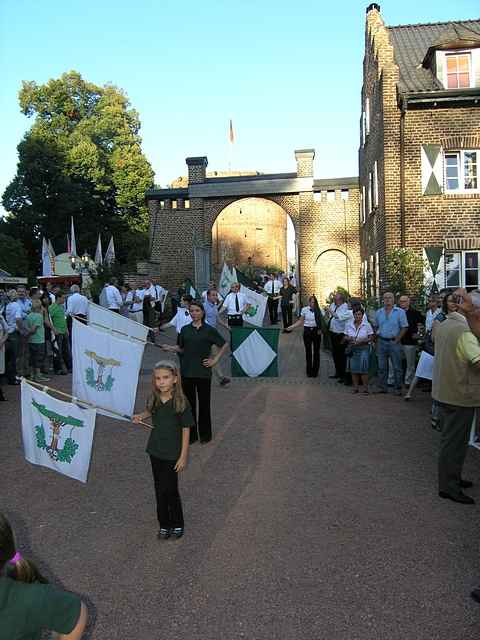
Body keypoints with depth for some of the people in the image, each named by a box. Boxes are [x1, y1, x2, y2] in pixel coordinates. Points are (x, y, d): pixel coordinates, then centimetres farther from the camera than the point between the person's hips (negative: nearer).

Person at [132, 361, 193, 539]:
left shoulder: (181, 402, -19)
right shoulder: (154, 399, -4)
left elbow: (186, 429, -14)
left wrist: (183, 456, -13)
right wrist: (141, 416, -3)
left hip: (172, 454, -5)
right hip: (155, 451, 5)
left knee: (169, 490, 2)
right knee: (160, 490, 15)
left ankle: (177, 525, 24)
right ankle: (164, 525, 31)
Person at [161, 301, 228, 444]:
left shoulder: (209, 330, -2)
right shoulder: (185, 329, 6)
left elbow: (224, 345, 5)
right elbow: (181, 348, 11)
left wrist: (215, 359, -2)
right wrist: (170, 348, -7)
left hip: (203, 372, -3)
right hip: (187, 371, 3)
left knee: (204, 403, 6)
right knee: (189, 403, 7)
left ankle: (205, 434, 21)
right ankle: (191, 434, 20)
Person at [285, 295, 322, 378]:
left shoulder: (319, 310, -3)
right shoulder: (304, 310, -2)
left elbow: (323, 321, 0)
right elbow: (300, 321, 4)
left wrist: (320, 329, -18)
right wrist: (291, 327, -3)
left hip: (316, 331, 0)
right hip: (307, 331, 0)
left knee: (316, 351, 6)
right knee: (308, 351, 5)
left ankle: (315, 371, 16)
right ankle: (309, 371, 14)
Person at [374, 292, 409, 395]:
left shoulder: (400, 312, -3)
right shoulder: (379, 312, 10)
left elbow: (404, 327, -5)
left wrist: (397, 340, -10)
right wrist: (378, 338, 3)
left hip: (394, 342, -4)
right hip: (382, 342, 4)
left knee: (397, 367, 1)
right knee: (382, 367, 9)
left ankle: (397, 388, 8)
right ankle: (382, 387, 17)